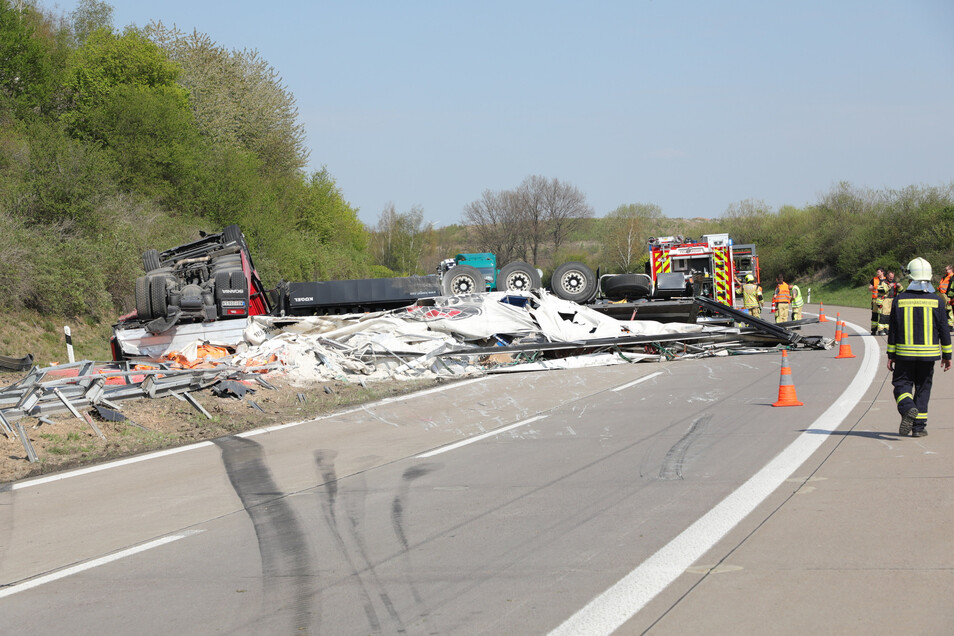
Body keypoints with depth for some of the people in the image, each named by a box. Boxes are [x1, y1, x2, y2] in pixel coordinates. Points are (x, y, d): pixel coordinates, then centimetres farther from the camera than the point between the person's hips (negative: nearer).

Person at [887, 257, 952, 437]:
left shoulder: (900, 300, -4)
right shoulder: (936, 301, -4)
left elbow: (893, 331, -1)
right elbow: (944, 330, 0)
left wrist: (891, 355, 6)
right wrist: (947, 355, 10)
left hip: (905, 354, -1)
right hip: (928, 354, 1)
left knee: (902, 383, 9)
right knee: (923, 388, 11)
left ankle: (908, 409, -21)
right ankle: (919, 427, 9)